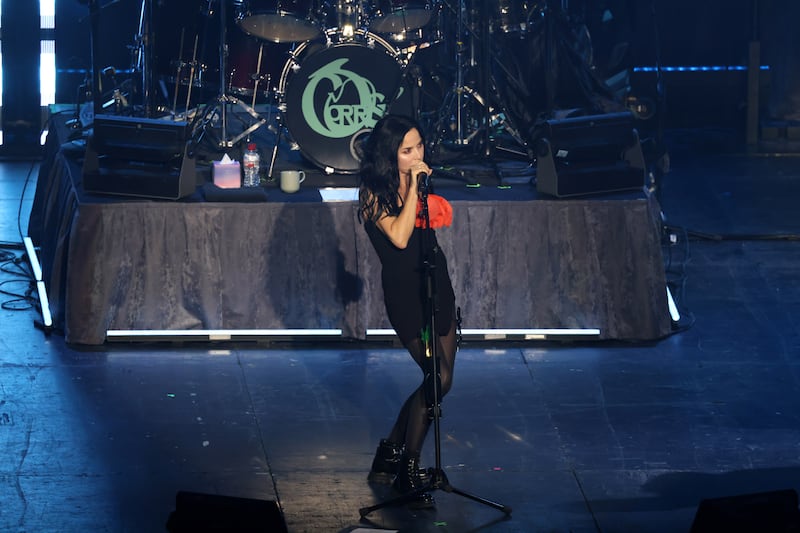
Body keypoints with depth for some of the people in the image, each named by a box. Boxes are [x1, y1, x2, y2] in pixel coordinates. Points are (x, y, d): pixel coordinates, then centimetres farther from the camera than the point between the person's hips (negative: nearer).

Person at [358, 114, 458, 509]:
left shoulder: (419, 180, 9)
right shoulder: (374, 192, -11)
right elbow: (399, 237, -27)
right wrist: (413, 185, -23)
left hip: (436, 285, 8)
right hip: (404, 292, -8)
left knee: (440, 380, 7)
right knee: (438, 377, -15)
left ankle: (391, 450, 22)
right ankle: (409, 470, -4)